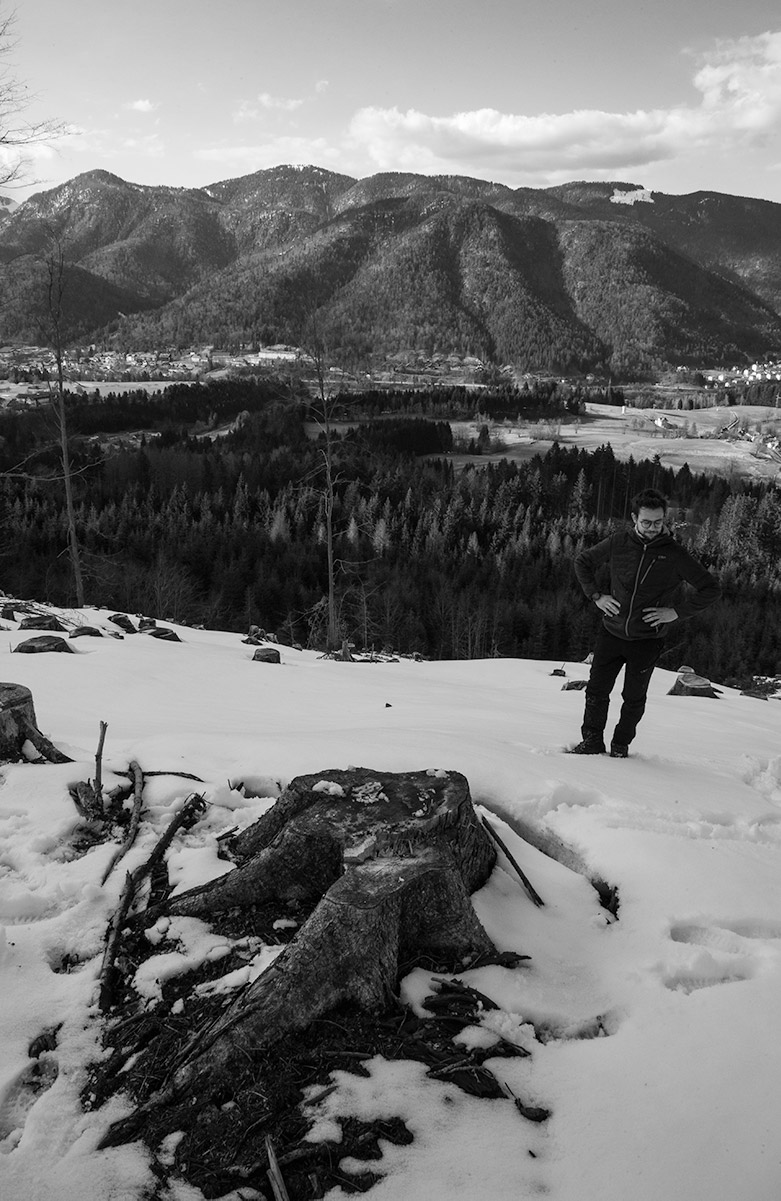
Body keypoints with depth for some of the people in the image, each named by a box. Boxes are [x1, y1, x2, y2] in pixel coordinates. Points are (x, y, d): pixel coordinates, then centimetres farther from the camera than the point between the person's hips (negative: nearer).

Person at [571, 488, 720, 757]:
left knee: (634, 699, 9)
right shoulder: (617, 543, -4)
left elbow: (710, 588, -3)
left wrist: (677, 611, -9)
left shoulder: (674, 554, -9)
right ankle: (592, 741, 21)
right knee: (596, 691, 3)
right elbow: (583, 561, 12)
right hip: (612, 632, 1)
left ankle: (621, 745, 29)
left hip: (647, 640, -1)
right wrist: (596, 596, 1)